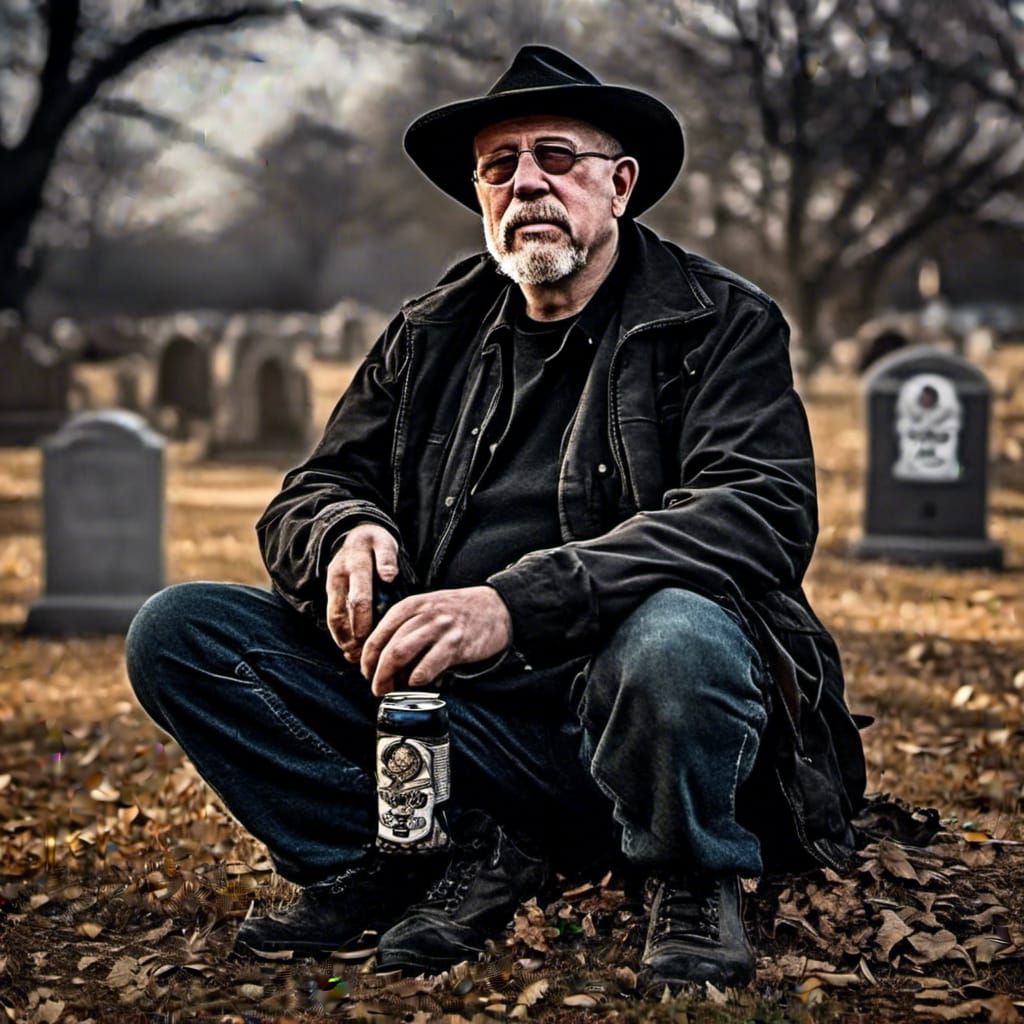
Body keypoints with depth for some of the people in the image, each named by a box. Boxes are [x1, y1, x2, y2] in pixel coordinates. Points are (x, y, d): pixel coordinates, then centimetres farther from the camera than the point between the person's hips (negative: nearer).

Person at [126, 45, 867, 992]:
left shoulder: (722, 322, 2)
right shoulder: (430, 337, 16)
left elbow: (764, 513, -15)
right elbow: (308, 495, 16)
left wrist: (517, 604, -28)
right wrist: (348, 534, -13)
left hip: (617, 719, -3)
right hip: (453, 728, 4)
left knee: (674, 639, -39)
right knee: (178, 629, -9)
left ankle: (694, 889, -7)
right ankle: (455, 859, -11)